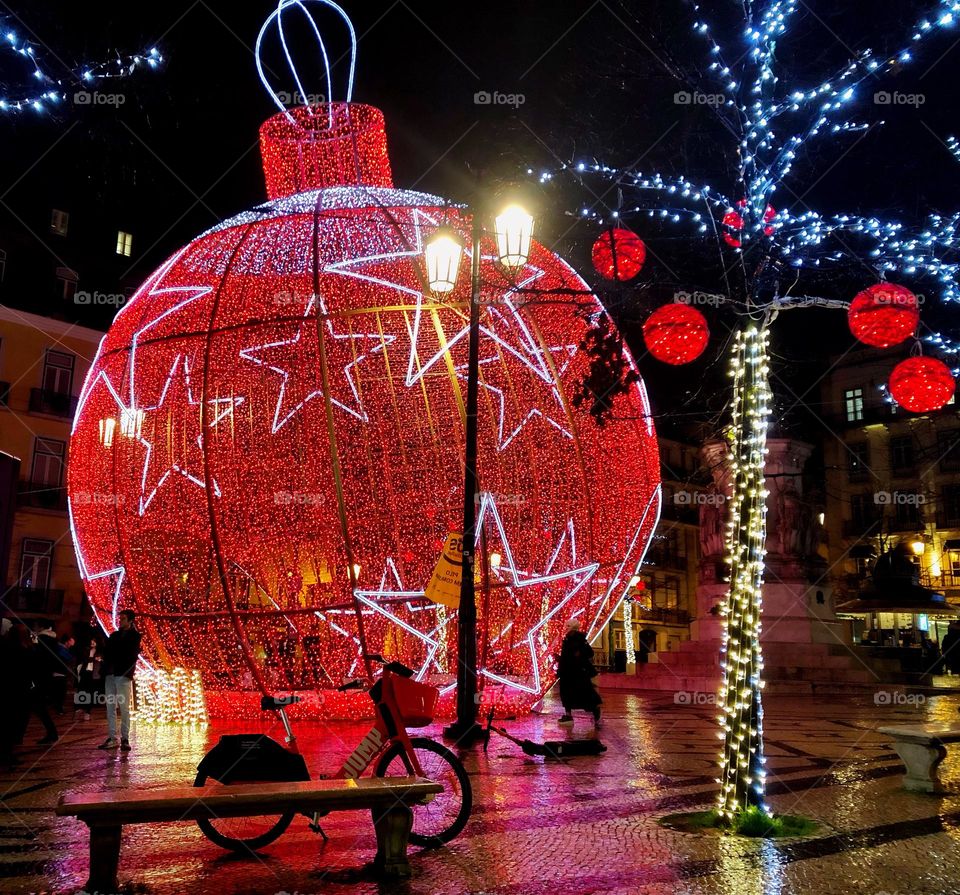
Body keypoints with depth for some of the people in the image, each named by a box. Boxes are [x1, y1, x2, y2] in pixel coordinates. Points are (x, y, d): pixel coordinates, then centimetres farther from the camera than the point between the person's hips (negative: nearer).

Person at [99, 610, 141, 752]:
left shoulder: (134, 636, 2)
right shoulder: (114, 635, 18)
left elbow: (132, 655, -7)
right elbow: (106, 652, 11)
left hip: (123, 675, -6)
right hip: (110, 674, 6)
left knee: (124, 708, -5)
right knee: (110, 707, 6)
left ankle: (125, 739, -2)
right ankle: (112, 738, 11)